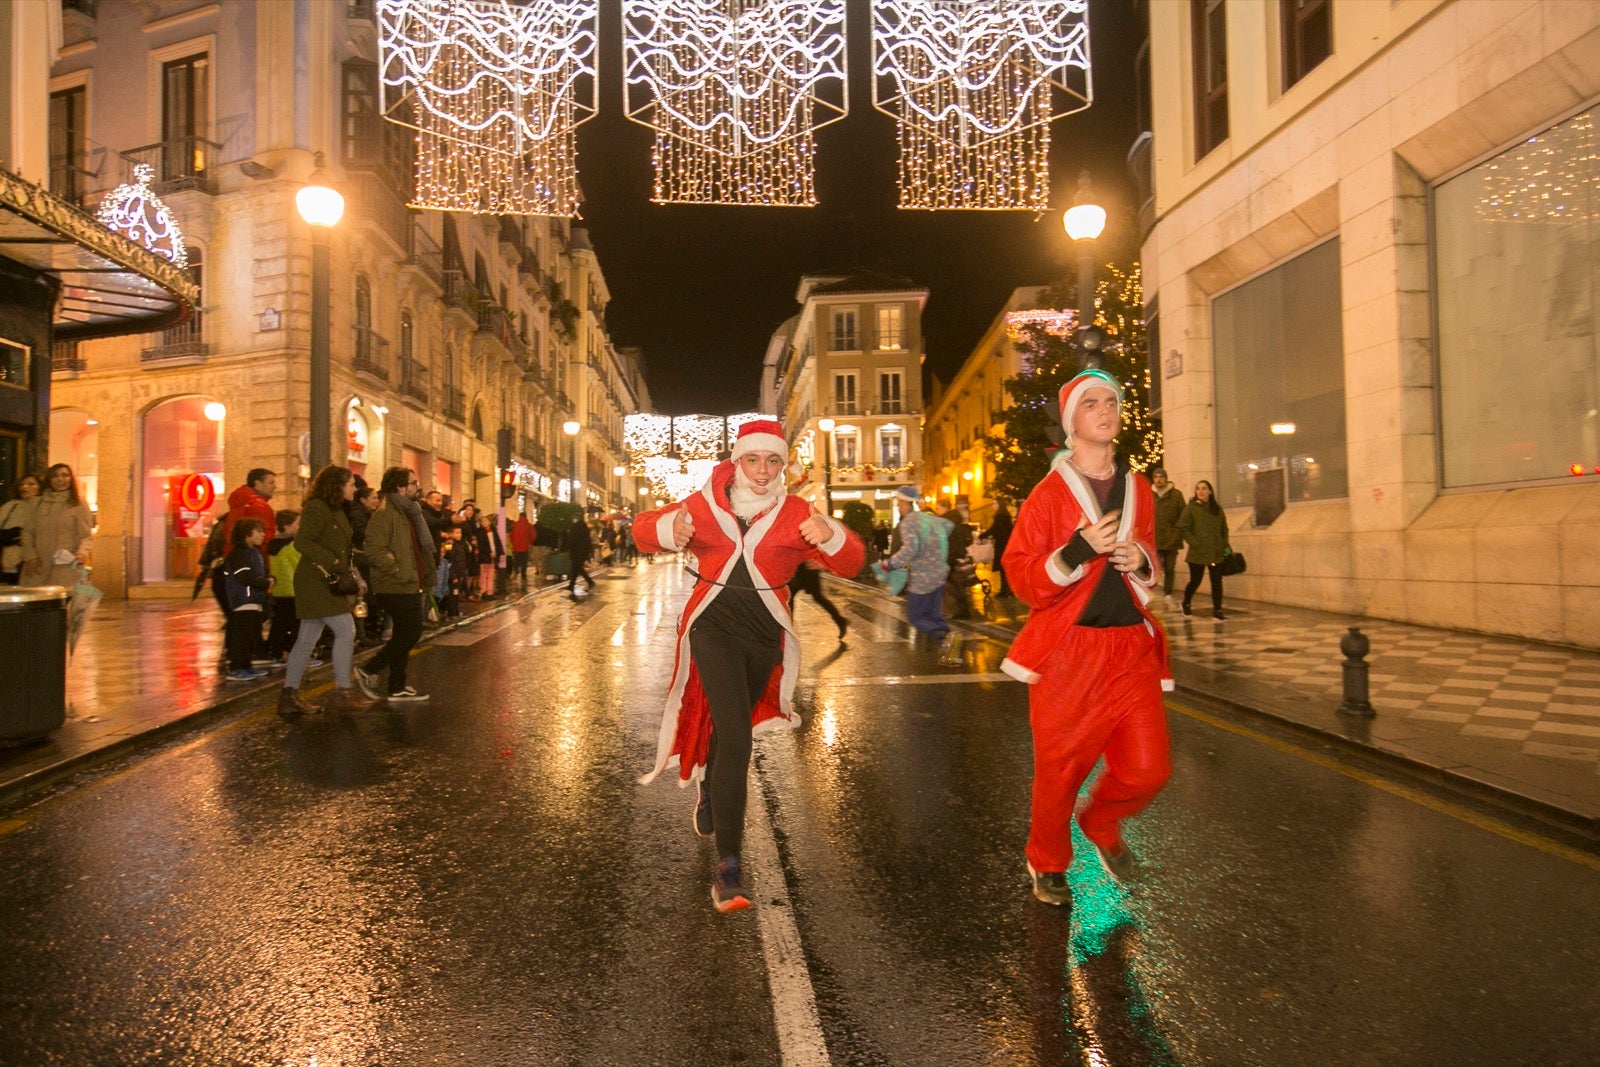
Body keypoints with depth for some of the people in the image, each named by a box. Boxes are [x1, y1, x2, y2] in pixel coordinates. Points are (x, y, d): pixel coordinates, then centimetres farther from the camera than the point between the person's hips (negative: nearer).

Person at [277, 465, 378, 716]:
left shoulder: (336, 511, 17)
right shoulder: (316, 508, -12)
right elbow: (302, 542, -22)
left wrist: (349, 563, 5)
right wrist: (332, 562, -23)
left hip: (326, 583, 10)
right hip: (316, 581, -10)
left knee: (307, 638, 11)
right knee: (346, 629, -9)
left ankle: (289, 695, 16)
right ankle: (343, 691, -2)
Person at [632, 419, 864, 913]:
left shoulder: (795, 513, -5)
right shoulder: (703, 504, -4)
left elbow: (850, 563, -10)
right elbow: (644, 529, 4)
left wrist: (830, 535, -33)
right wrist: (668, 529, -20)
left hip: (765, 634, 3)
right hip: (713, 626, -3)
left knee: (729, 728, 22)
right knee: (735, 736, -19)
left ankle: (709, 791, 58)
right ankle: (728, 867, -13)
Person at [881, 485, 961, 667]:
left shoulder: (907, 522, -15)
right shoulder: (929, 518, 10)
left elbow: (910, 549, -27)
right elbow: (948, 525, 29)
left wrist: (889, 564, -16)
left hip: (921, 578, -8)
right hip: (939, 575, 8)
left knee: (915, 617, 4)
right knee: (935, 615, 15)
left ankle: (944, 637, -19)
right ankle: (950, 654, 8)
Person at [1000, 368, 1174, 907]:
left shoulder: (1137, 489, 11)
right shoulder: (1049, 492, -4)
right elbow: (1021, 578, -9)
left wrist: (1142, 561, 1)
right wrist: (1080, 549, -22)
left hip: (1132, 647, 5)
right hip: (1068, 650, -4)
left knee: (1147, 769, 2)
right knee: (1061, 768, 4)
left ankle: (1099, 823, 35)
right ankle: (1047, 864, 31)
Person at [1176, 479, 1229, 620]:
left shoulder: (1217, 509, 10)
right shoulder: (1190, 508, -2)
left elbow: (1224, 530, 18)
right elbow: (1182, 528, -7)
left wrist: (1225, 545, 6)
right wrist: (1194, 543, -12)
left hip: (1216, 553, 3)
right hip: (1197, 553, -3)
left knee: (1217, 582, -3)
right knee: (1195, 581, 7)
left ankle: (1217, 610, 5)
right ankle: (1186, 604, 31)